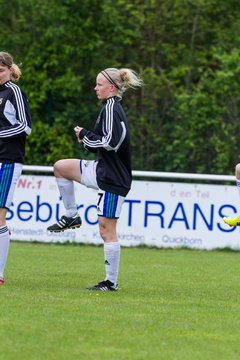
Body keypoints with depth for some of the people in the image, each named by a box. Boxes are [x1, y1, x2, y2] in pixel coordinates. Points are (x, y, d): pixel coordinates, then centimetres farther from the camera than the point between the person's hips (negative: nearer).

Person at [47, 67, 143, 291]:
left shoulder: (111, 108, -15)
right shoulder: (111, 107, 15)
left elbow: (110, 143, -25)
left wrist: (85, 135, -11)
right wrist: (87, 141, 7)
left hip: (112, 178, -10)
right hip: (102, 171, 10)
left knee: (106, 229, -7)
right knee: (60, 167, 14)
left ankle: (111, 282, -3)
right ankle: (71, 216, 19)